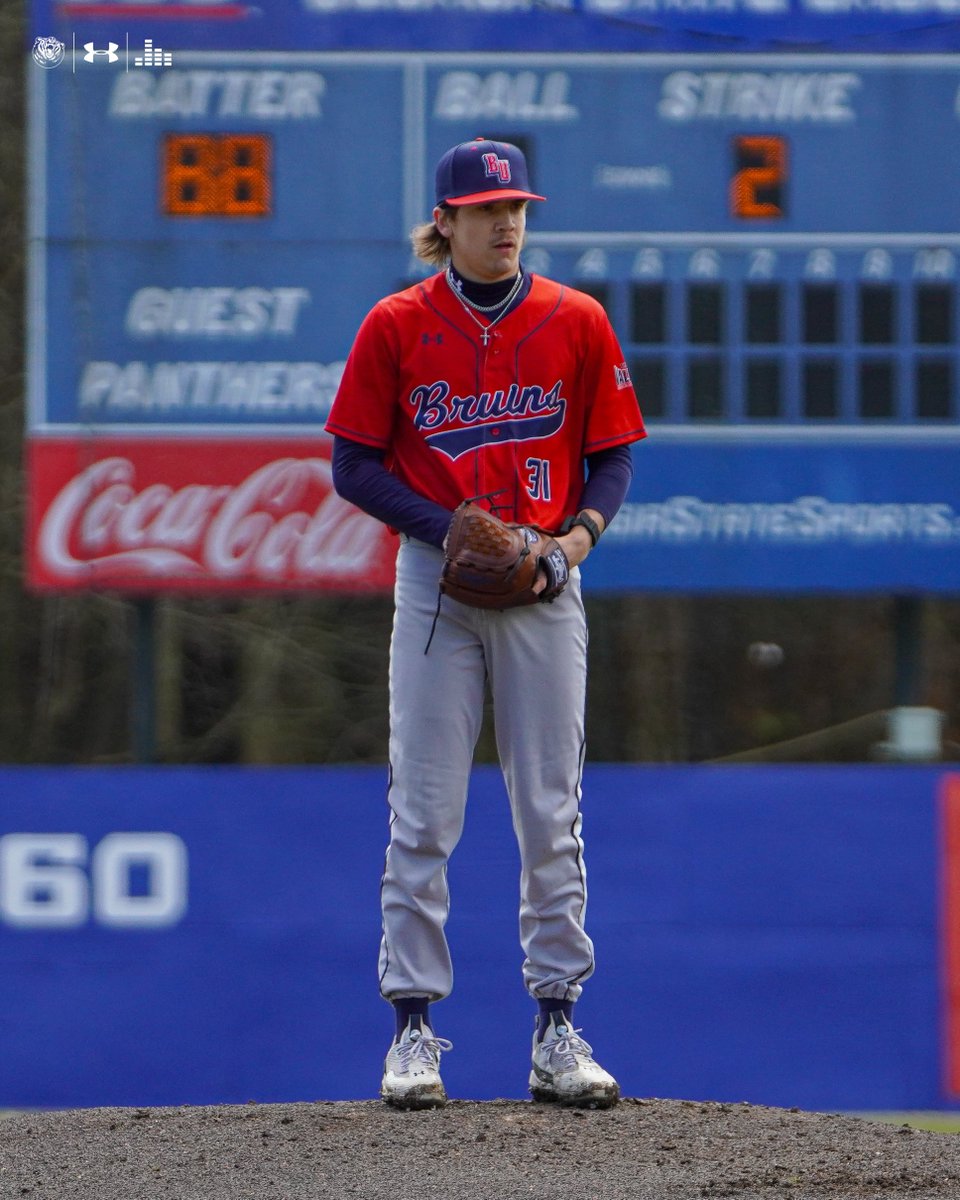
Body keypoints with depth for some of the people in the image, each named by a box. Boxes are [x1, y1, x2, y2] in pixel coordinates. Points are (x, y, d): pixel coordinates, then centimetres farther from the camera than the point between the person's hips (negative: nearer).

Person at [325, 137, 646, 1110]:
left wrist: (581, 532, -10)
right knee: (423, 813, -3)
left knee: (551, 814, 2)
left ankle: (557, 1030, 7)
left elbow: (612, 456, 9)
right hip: (434, 581, -1)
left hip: (545, 587, 1)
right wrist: (452, 530, -11)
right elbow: (354, 465, 1)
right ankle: (413, 1028, 2)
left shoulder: (576, 323, 5)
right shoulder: (397, 326, 1)